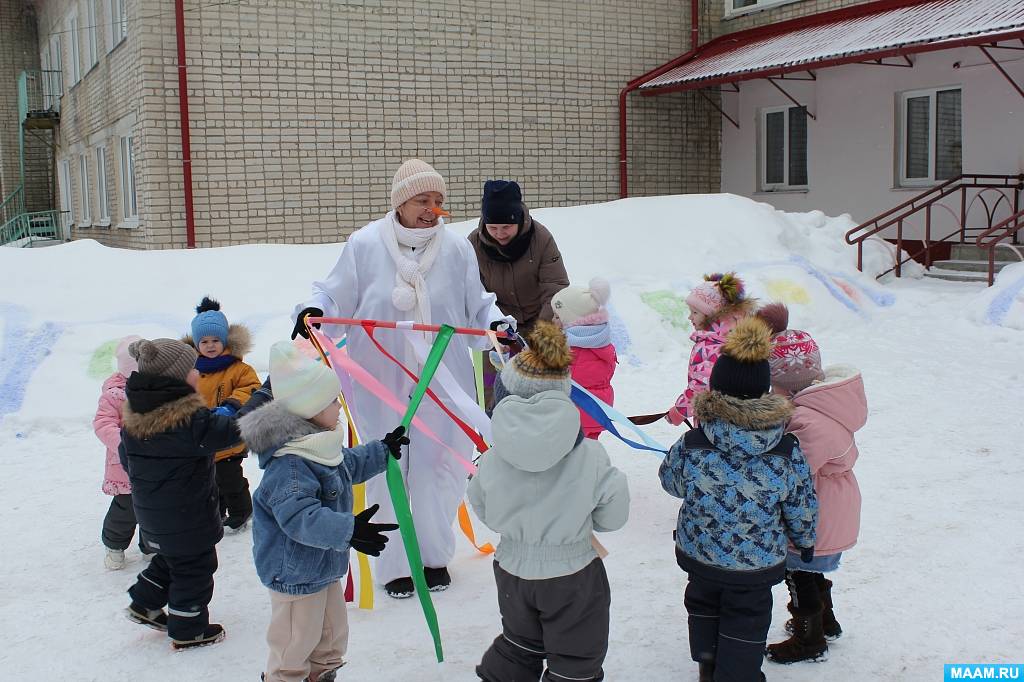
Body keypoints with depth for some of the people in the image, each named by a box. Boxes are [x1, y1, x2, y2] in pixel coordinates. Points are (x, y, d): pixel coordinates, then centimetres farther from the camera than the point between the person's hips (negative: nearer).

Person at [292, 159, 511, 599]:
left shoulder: (456, 248, -2)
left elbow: (477, 308, 6)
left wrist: (498, 323, -13)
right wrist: (313, 310, -18)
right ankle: (395, 565, 26)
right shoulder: (365, 245, -7)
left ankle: (435, 556, 33)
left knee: (440, 467, 11)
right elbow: (336, 296, 2)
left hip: (440, 382, 2)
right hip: (381, 382, -1)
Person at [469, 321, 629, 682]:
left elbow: (485, 514, -3)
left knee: (519, 642, 29)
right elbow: (613, 516, -9)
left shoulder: (492, 460, -19)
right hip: (572, 573, -2)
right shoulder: (591, 457, -22)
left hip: (513, 570, 3)